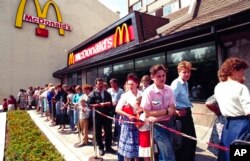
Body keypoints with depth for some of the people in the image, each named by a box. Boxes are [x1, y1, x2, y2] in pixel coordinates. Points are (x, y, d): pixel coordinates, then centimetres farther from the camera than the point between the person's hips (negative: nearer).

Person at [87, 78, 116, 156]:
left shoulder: (107, 93, 11)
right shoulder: (92, 94, -4)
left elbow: (110, 103, 13)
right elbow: (89, 104, -14)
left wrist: (109, 104, -10)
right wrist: (100, 105, -20)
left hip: (107, 115, 4)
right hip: (97, 115, -3)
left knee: (108, 132, 9)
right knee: (98, 132, 9)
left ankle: (108, 147, 26)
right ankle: (101, 148, 27)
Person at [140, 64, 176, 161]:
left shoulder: (169, 90, -5)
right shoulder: (148, 92, -19)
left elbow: (172, 111, -6)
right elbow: (147, 113, -17)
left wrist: (157, 116, -21)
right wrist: (166, 111, -17)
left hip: (168, 123, 5)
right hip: (157, 125, -5)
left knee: (163, 153, 21)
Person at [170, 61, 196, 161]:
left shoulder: (186, 83, 10)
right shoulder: (176, 84, -19)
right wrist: (175, 111, -29)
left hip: (187, 113, 9)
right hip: (181, 114, -9)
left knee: (192, 139, 20)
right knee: (183, 141, 5)